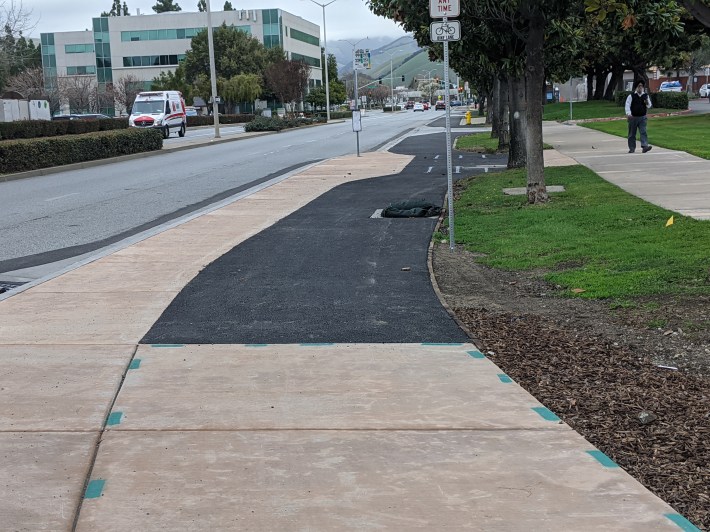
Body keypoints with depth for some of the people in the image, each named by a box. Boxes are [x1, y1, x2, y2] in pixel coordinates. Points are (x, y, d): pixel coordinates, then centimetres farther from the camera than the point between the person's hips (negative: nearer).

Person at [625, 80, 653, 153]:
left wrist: (647, 103, -12)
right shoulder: (631, 96, -3)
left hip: (642, 117, 2)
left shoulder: (645, 96, 6)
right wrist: (628, 113, -25)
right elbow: (627, 105, -10)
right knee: (632, 134, 7)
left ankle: (645, 146, -21)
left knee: (643, 132, -12)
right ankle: (632, 148, 17)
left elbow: (649, 106, 12)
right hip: (633, 117, -1)